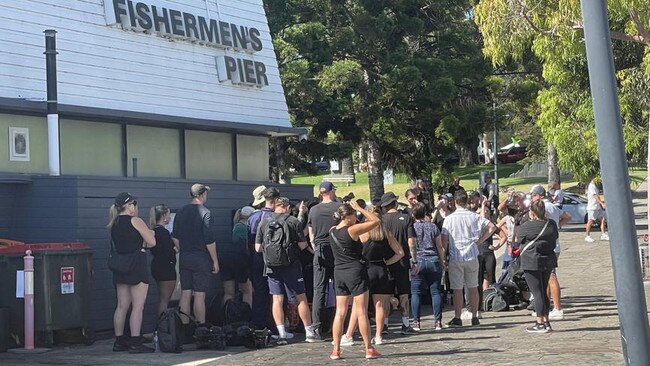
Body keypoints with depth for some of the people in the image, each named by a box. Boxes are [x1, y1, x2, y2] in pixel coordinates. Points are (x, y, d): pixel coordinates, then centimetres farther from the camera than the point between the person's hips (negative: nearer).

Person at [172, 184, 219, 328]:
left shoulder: (180, 212, 9)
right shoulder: (204, 213, -11)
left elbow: (175, 237, 14)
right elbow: (209, 240, -13)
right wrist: (215, 261, -7)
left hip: (184, 258, 6)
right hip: (201, 259, -6)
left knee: (185, 294, 7)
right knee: (199, 295, -4)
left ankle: (185, 328, 8)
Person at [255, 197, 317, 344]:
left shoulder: (263, 223, 3)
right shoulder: (294, 222, -5)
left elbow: (258, 248, 4)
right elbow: (302, 245, -5)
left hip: (271, 266, 2)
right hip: (291, 266, -2)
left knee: (277, 299, 6)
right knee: (301, 298, 6)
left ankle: (281, 334, 1)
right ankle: (310, 332, 11)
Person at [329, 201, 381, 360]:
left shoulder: (332, 231, 4)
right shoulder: (352, 230, -14)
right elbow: (376, 221, -9)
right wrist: (359, 208, -3)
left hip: (339, 273, 6)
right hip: (356, 271, -6)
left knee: (340, 313, 8)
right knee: (362, 312, 0)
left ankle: (336, 350, 8)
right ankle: (369, 349, 5)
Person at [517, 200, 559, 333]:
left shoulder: (526, 226, -14)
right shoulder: (552, 224, 2)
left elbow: (518, 239, 2)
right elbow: (555, 238, 16)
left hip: (532, 262, -6)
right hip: (548, 261, 6)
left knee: (537, 292, -2)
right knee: (543, 292, 15)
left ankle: (540, 323, -1)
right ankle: (546, 322, 17)